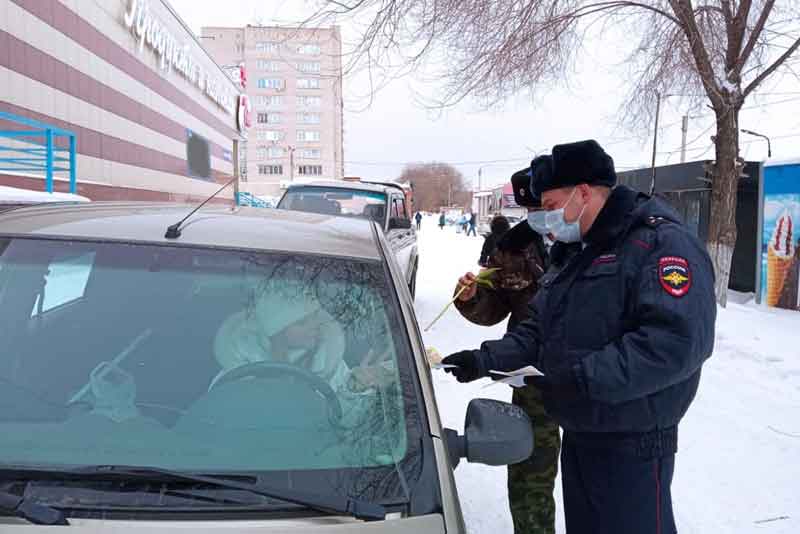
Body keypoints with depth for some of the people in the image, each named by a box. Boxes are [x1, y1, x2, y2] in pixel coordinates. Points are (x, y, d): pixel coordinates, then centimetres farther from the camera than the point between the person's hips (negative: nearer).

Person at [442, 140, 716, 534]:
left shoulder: (662, 243, -17)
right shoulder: (578, 254, 13)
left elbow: (678, 341, -29)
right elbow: (540, 331, 13)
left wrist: (584, 377, -31)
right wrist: (485, 360, -2)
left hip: (632, 444, -8)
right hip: (578, 434, 9)